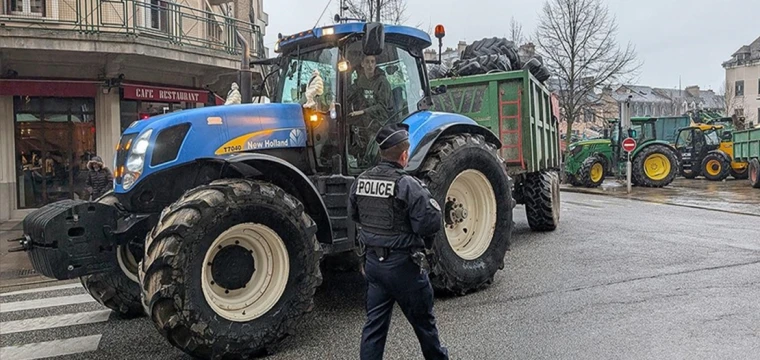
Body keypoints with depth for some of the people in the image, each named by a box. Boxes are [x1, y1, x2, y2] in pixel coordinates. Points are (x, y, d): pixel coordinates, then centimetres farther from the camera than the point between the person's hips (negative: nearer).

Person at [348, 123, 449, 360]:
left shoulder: (360, 181, 0)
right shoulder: (407, 185, -21)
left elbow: (354, 215, 13)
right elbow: (431, 223, -22)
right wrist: (427, 197, -3)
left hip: (373, 261, 6)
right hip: (403, 264, -5)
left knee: (375, 323, 13)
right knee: (423, 322, 16)